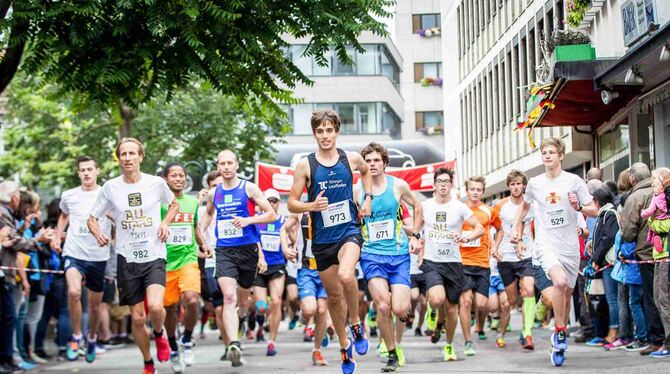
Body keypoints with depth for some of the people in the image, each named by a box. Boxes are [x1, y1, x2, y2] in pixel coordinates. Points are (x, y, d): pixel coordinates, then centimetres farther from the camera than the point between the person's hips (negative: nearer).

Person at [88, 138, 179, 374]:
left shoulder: (156, 183, -2)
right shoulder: (110, 187, -1)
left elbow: (174, 204, 17)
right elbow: (92, 219, 8)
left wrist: (166, 222, -2)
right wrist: (98, 234, -14)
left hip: (154, 256, -1)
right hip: (127, 259, 1)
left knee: (155, 307, -24)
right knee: (137, 317, 5)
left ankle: (159, 334, 11)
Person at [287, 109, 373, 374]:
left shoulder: (351, 159, 1)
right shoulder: (306, 165, -4)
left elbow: (366, 171, 25)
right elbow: (291, 204, -2)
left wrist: (368, 198, 13)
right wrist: (311, 206, -21)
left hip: (349, 230, -1)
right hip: (322, 239, 1)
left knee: (346, 276, -30)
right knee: (334, 294, 11)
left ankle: (356, 323, -4)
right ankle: (344, 346, 30)